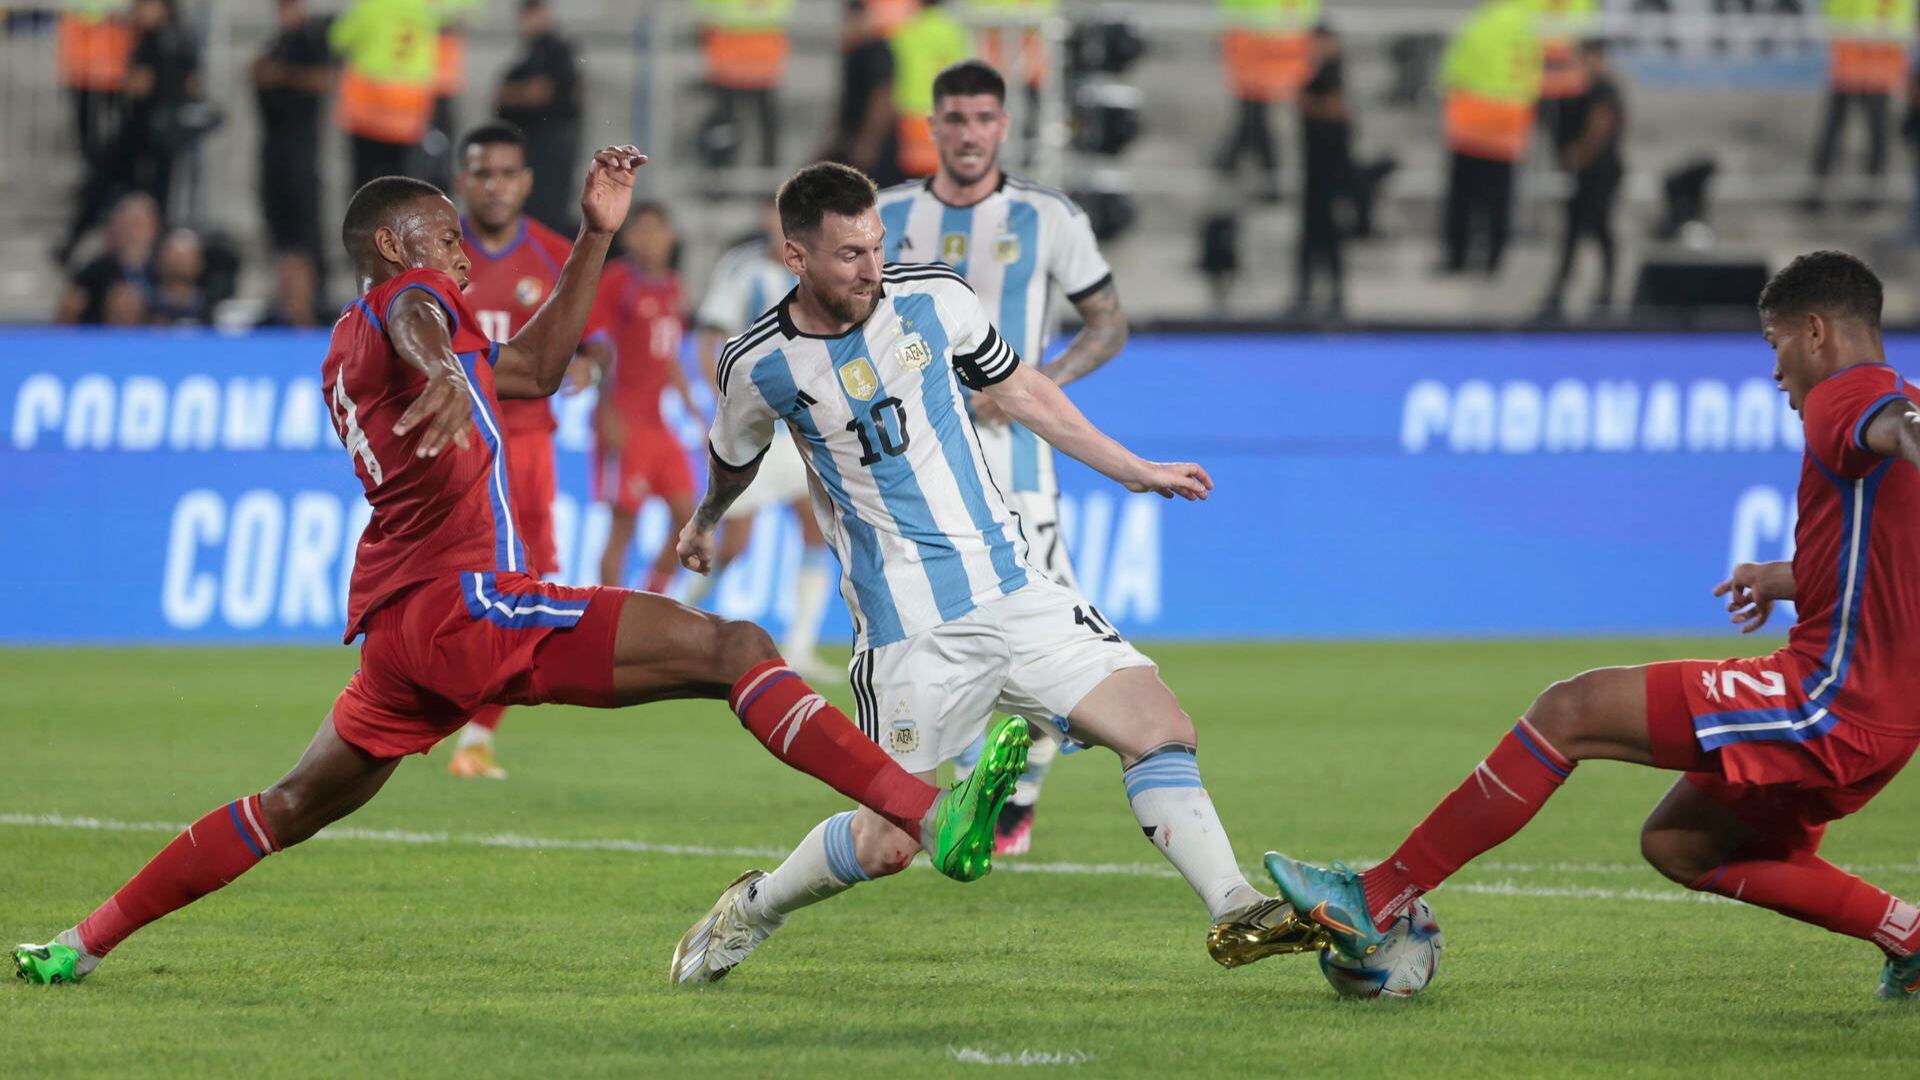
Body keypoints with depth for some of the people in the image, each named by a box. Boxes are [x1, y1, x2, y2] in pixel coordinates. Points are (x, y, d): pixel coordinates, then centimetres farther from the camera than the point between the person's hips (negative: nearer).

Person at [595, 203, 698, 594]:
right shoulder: (618, 280, -7)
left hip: (658, 423, 8)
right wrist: (607, 414, -19)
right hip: (625, 422, -8)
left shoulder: (673, 288, 15)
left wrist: (692, 408, 18)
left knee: (688, 517, 3)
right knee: (624, 523, -8)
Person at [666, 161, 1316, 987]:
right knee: (888, 843, -5)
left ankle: (1234, 915, -11)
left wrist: (1136, 472, 18)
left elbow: (1019, 391, 15)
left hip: (1012, 589, 3)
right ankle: (752, 909, 21)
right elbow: (733, 460, 16)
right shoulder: (759, 364, -7)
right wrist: (704, 523, 37)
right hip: (908, 632, -3)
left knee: (1159, 726, -12)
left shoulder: (933, 297, -1)